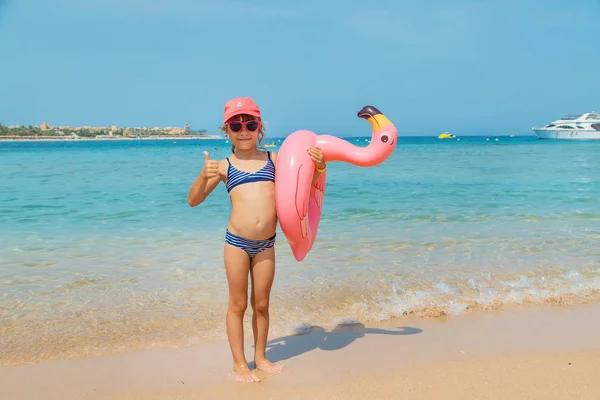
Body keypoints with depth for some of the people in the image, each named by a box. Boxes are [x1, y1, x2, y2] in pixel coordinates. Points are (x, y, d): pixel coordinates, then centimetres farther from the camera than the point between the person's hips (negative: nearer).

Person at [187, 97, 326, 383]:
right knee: (238, 304, 9)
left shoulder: (274, 159, 6)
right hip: (236, 242, -2)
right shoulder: (224, 166, 2)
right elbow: (193, 201, 2)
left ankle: (260, 357, 30)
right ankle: (239, 364, 22)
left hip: (266, 244, 2)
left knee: (261, 304, 14)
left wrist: (319, 166, -5)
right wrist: (204, 176, -16)